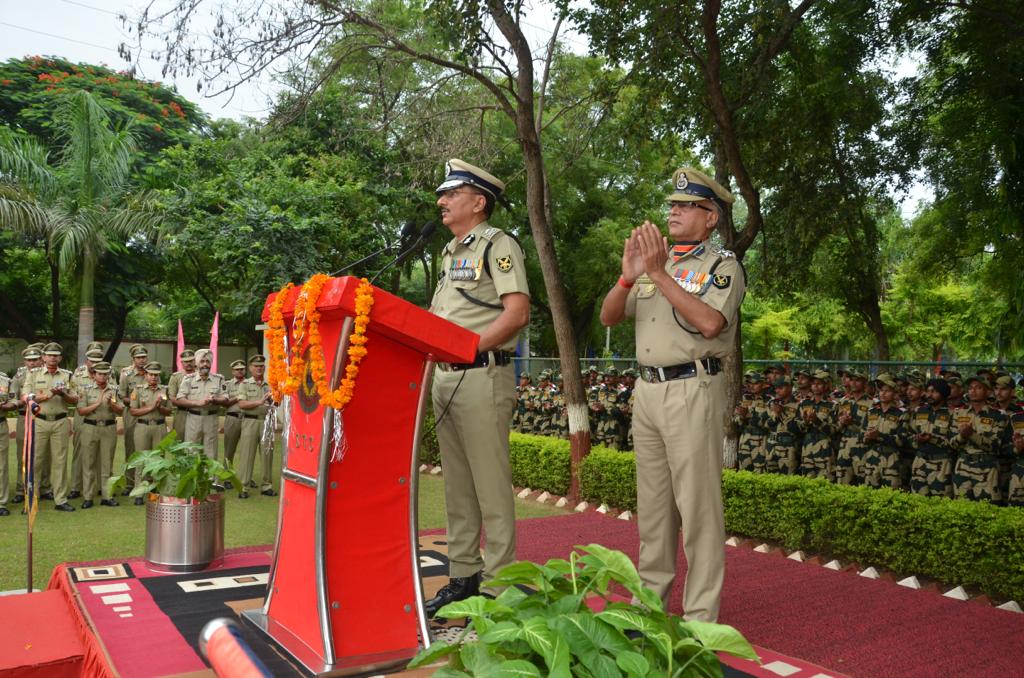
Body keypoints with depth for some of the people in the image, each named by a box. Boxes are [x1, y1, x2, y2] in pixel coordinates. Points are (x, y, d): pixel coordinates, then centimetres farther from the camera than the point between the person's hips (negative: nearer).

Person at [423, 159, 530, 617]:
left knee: (491, 486, -3)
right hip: (444, 375, 9)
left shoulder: (498, 244, -5)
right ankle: (463, 576, 23)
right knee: (457, 485, 13)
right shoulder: (450, 253, 21)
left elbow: (517, 312, -16)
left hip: (483, 374, -9)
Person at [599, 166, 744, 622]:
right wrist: (627, 277, -8)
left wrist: (661, 274, -19)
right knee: (652, 501, 14)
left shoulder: (722, 265, -1)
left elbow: (709, 323, -20)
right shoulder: (654, 260, 17)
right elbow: (608, 317, 10)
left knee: (697, 504, -4)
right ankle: (651, 597, 26)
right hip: (647, 389, 7)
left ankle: (700, 615, 5)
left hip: (693, 391, -7)